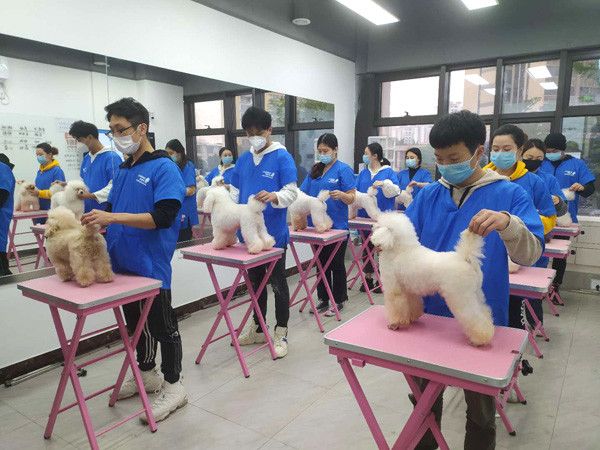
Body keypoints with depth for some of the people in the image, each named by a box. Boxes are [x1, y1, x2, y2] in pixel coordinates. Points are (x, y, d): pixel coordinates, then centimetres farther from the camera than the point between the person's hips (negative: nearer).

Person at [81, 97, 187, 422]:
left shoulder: (163, 168, -12)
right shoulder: (122, 170, 11)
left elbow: (163, 217, -22)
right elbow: (112, 211, 16)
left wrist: (112, 218, -26)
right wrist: (96, 221, -5)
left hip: (151, 265, -8)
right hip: (123, 262, 8)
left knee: (162, 326, 5)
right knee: (135, 323, 21)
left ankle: (173, 386, 22)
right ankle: (146, 374, 40)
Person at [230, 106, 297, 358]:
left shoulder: (282, 157, -8)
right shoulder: (243, 160, 10)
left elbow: (292, 192, -14)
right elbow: (234, 193, 12)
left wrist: (273, 196, -33)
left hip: (273, 233, -6)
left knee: (277, 283, 5)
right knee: (255, 281, 17)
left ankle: (281, 334, 17)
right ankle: (257, 328, 33)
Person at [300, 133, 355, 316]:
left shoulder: (343, 169, -7)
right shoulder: (315, 170, 10)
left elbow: (352, 198, -12)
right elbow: (302, 192, 9)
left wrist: (340, 194, -32)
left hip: (337, 225, -6)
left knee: (336, 264, 6)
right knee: (321, 263, 14)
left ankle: (338, 301, 20)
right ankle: (323, 299, 27)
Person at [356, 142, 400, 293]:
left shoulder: (388, 172, -2)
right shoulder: (363, 173, 11)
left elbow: (396, 191, -11)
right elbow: (355, 191, 7)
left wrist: (384, 183, -26)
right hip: (364, 216, 5)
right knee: (367, 247, 11)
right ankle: (368, 279, 23)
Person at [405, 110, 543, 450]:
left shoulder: (510, 195, -8)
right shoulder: (429, 195, 2)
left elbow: (530, 254, -19)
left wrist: (507, 223, -39)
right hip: (431, 313, 4)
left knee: (481, 411, 17)